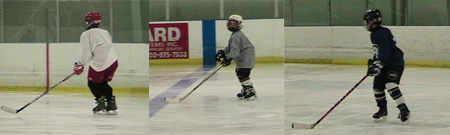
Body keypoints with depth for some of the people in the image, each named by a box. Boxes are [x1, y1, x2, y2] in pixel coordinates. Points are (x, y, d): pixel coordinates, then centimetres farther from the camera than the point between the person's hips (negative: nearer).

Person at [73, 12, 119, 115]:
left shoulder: (86, 35, -1)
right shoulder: (105, 33, 21)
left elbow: (85, 53, -6)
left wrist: (79, 65, 6)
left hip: (100, 64, -7)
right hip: (113, 61, 7)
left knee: (93, 83, 12)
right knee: (103, 83, 21)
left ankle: (101, 102, -3)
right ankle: (111, 104, 11)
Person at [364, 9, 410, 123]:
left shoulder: (383, 33, -20)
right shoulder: (374, 34, 13)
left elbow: (385, 51, -29)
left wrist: (378, 65, -35)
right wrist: (373, 63, 22)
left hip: (395, 62, -10)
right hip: (383, 63, 10)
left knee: (390, 84, -26)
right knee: (377, 87, 9)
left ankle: (404, 110, -24)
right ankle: (382, 110, 28)